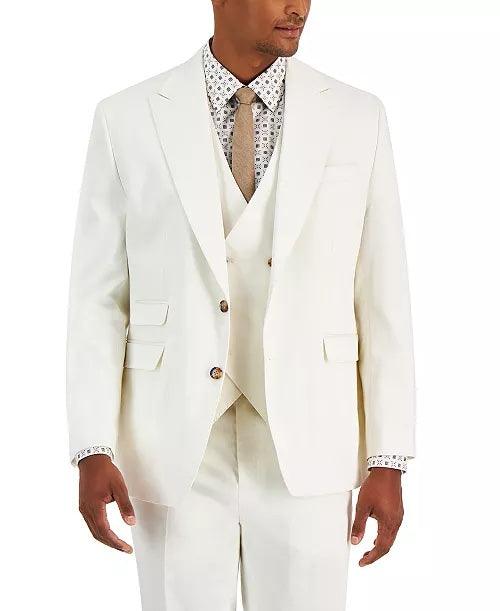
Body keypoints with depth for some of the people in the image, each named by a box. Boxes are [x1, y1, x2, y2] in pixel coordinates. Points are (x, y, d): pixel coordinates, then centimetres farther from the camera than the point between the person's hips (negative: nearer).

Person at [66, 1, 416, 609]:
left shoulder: (357, 118, 1)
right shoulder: (128, 120, -1)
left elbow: (381, 301, 1)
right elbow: (98, 300, 0)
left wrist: (387, 462, -2)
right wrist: (92, 453, -9)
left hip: (303, 448, 1)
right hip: (175, 448, 0)